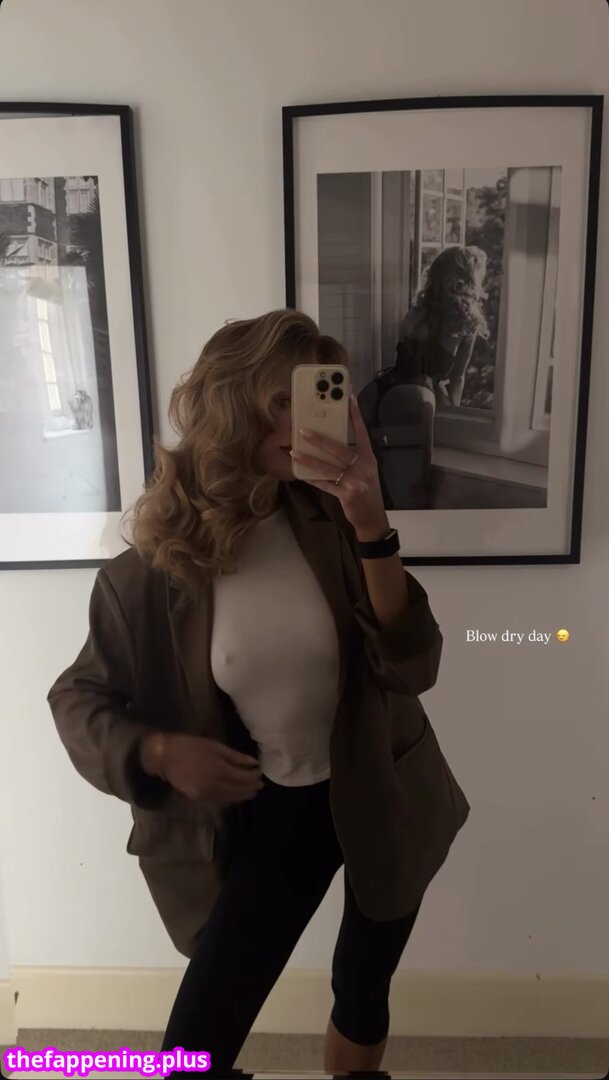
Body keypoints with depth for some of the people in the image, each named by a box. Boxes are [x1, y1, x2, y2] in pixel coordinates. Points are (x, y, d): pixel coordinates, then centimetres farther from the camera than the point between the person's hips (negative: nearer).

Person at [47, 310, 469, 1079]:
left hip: (380, 801, 2)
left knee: (363, 993, 23)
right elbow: (78, 698, -4)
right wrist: (160, 751, -22)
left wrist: (372, 532, -31)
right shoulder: (155, 565, -16)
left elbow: (413, 668, -20)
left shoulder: (332, 520, -13)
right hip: (271, 815, -1)